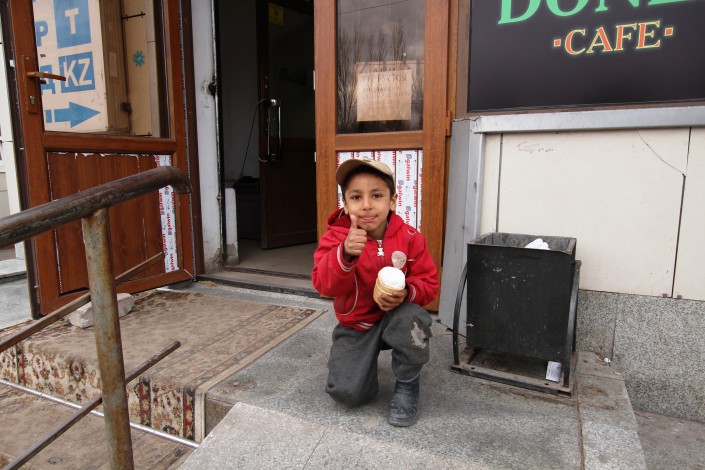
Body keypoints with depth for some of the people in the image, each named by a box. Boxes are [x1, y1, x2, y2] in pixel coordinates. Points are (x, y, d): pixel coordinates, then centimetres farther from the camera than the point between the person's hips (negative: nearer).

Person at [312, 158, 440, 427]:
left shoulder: (409, 238, -13)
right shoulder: (336, 237, -15)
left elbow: (429, 282, -6)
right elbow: (323, 285, -27)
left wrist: (406, 293, -29)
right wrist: (345, 254, -47)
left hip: (395, 316, 0)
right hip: (355, 324, 0)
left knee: (411, 317, -36)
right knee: (346, 393, -15)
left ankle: (407, 385, -6)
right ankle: (366, 359, 23)